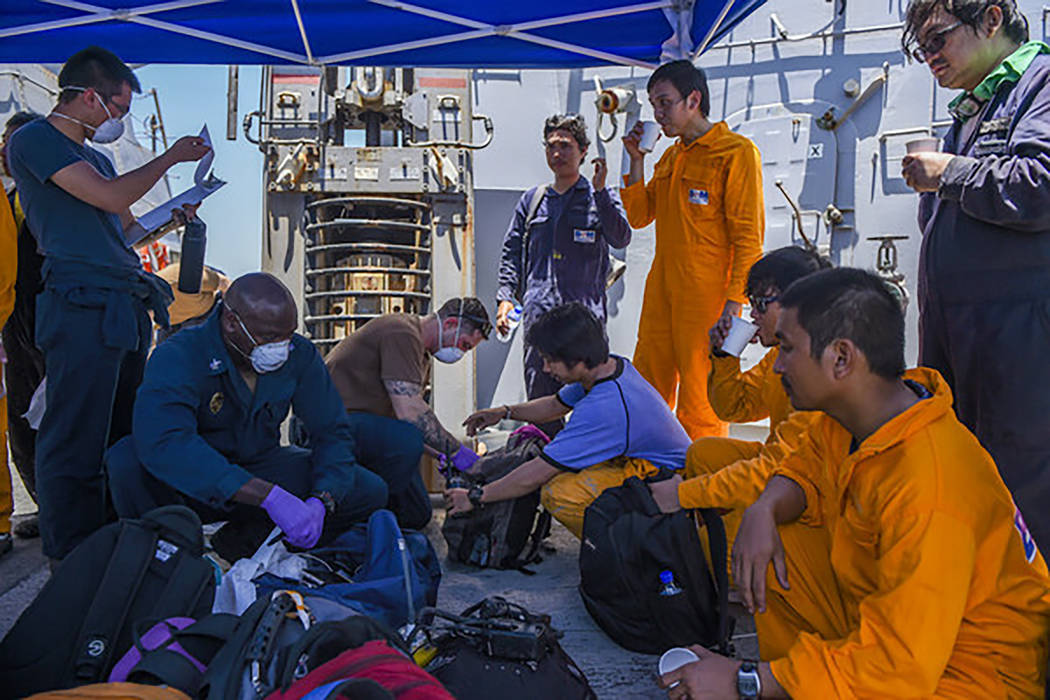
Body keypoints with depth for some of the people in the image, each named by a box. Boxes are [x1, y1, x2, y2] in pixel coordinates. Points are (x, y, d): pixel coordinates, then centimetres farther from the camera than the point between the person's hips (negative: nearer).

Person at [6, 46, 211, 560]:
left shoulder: (93, 156, 25)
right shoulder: (33, 140, -2)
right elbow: (112, 197, -13)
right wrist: (170, 156, -2)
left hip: (126, 311, 9)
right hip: (83, 309, -9)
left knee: (123, 437, 11)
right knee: (75, 441, -6)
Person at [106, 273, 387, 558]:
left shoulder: (300, 355, -9)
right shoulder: (178, 356, -23)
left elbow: (332, 432, -7)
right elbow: (162, 442, -40)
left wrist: (320, 502, -27)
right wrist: (269, 495, -47)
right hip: (194, 487, -3)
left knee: (371, 491, -14)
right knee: (127, 459, -35)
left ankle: (249, 537, -6)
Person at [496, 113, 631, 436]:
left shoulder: (601, 197, 11)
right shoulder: (532, 200, 19)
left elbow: (621, 239, -6)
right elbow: (511, 252, 19)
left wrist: (600, 190, -12)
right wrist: (506, 297, 6)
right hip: (538, 312, 3)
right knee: (540, 398, 1)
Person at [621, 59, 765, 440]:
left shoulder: (737, 152, -5)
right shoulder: (671, 155, 18)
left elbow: (748, 236, -10)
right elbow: (639, 216, 17)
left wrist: (734, 301, -17)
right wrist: (636, 161, 7)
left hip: (707, 295, -7)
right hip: (661, 292, 8)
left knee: (700, 404, -3)